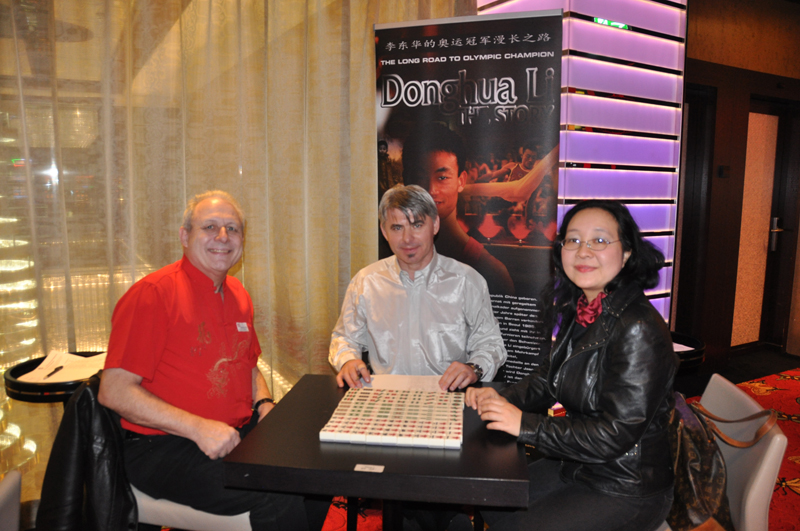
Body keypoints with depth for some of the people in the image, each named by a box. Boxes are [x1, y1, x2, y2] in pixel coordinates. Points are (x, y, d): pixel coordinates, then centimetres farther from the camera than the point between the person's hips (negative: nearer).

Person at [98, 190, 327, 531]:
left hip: (239, 433, 7)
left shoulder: (237, 295, 12)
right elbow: (113, 391, -16)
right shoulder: (153, 293, -12)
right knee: (279, 498, -26)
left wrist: (264, 404, 3)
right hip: (163, 448, -7)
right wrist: (198, 427, -23)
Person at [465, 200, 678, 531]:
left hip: (626, 491, -8)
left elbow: (616, 434, -28)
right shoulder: (579, 311, 1)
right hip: (575, 466, 8)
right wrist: (504, 399, -5)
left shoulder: (638, 329, -27)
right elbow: (552, 376, 12)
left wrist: (524, 424, -24)